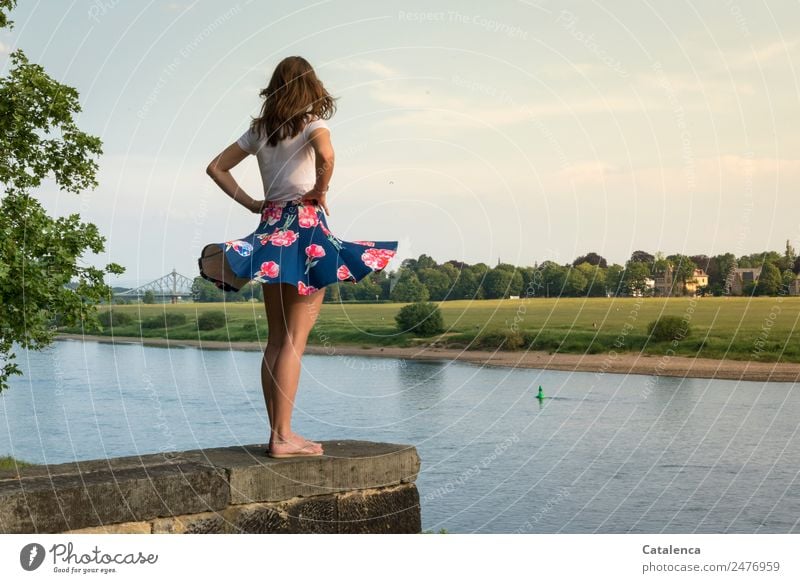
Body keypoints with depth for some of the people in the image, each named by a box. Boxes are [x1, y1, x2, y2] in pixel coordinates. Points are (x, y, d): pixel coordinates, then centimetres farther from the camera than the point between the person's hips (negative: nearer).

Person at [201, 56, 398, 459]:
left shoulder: (259, 130, 13)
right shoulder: (312, 123, -4)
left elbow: (216, 168, 16)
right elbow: (326, 155, -26)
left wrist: (250, 203, 12)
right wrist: (320, 192, -10)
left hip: (270, 228, 6)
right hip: (305, 229, -6)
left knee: (276, 340, 9)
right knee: (294, 340, -5)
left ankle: (278, 432, 11)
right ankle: (283, 437, -5)